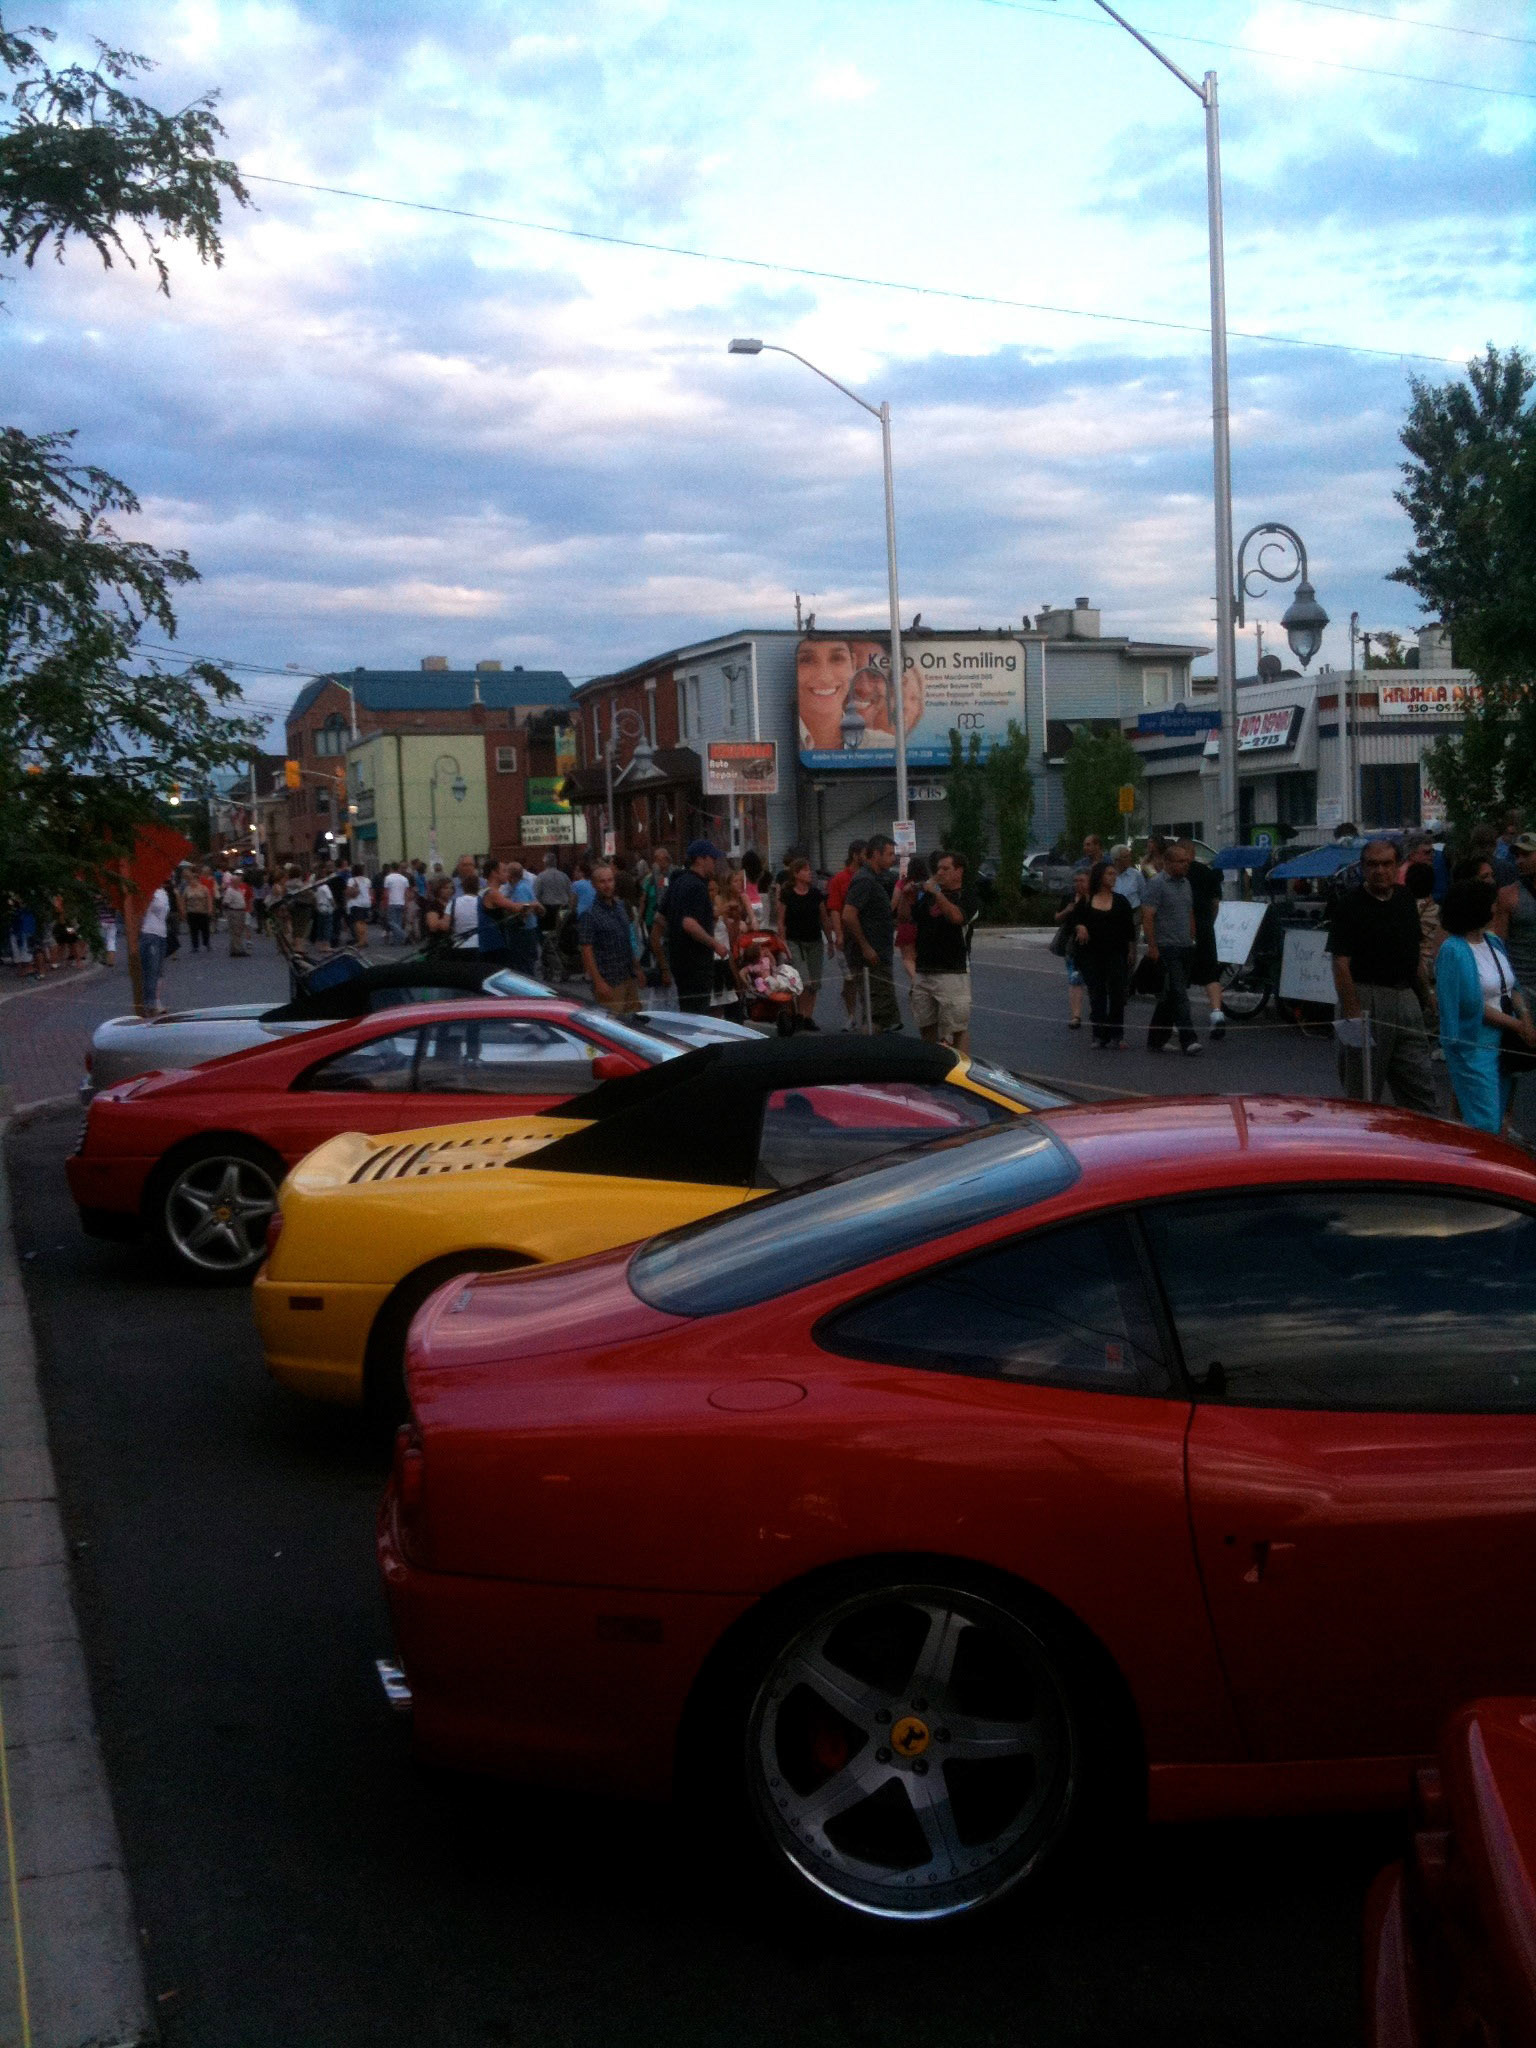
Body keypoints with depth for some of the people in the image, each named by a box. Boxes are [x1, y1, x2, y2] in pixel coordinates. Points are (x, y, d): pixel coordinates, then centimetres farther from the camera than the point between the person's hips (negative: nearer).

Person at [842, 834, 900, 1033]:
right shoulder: (865, 880, -15)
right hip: (873, 957, -11)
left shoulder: (876, 880, 17)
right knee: (883, 1010, -10)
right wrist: (866, 947, -21)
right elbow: (848, 915, -23)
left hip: (881, 956, 11)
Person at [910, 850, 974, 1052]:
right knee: (926, 1025, 13)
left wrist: (936, 892, -23)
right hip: (923, 971, 7)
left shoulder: (966, 897, -3)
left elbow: (956, 916, -23)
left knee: (958, 1028, -6)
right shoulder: (927, 895, 15)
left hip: (952, 972, -7)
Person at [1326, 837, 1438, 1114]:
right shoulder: (1349, 904, -8)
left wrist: (1424, 994, 14)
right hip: (1367, 999, -6)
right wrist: (1352, 1012, -19)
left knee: (1421, 1090, 6)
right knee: (1363, 1093, 2)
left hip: (1406, 996, 6)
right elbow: (1341, 963, -13)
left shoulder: (1406, 899, 11)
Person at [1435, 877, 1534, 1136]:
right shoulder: (1453, 951, -15)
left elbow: (1511, 988, 13)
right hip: (1474, 1047, -8)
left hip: (1504, 1043, 8)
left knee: (1500, 1118, 13)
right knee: (1485, 1125, -9)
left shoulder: (1494, 942, 9)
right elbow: (1474, 1005, -16)